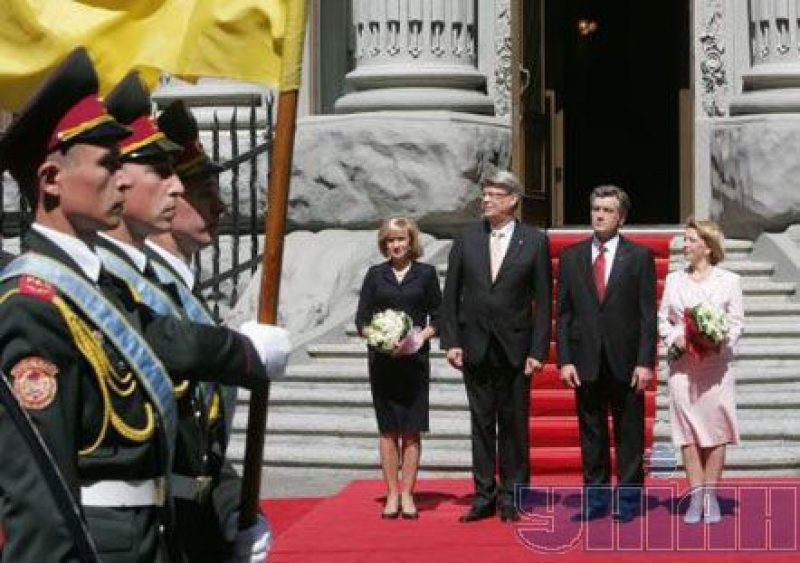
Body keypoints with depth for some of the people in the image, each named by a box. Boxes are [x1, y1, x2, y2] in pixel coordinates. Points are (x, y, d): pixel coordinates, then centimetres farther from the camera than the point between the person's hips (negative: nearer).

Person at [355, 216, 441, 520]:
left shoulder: (425, 273, 5)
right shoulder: (375, 274, 8)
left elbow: (437, 317, 6)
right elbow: (361, 318, 7)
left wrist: (420, 338, -11)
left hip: (414, 359, -1)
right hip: (382, 359, 1)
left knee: (411, 430, 0)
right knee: (388, 429, 3)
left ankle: (407, 494, 6)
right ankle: (392, 494, 8)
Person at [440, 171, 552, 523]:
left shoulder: (534, 241, -1)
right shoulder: (467, 240, 5)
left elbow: (542, 300, -2)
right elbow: (451, 294, 6)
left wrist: (538, 351, -8)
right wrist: (451, 342, -2)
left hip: (515, 347, -2)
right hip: (475, 346, 2)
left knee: (514, 424, 4)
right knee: (481, 422, 7)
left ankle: (511, 497, 13)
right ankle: (483, 496, 13)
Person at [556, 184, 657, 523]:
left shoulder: (640, 256, 2)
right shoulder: (571, 257, 9)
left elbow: (648, 314, -1)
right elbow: (563, 313, 7)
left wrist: (645, 362, -8)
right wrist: (564, 360, -2)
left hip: (626, 362, -2)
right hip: (586, 361, 2)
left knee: (629, 434, 4)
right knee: (591, 435, 7)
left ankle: (629, 501, 12)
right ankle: (595, 500, 15)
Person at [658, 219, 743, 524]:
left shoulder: (729, 280, 4)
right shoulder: (674, 280, 11)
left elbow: (736, 322, 1)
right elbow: (662, 319, 11)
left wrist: (719, 343, -16)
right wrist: (675, 338, -8)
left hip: (716, 365, -2)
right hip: (682, 364, 2)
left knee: (715, 430, 0)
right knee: (688, 430, -1)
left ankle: (711, 495, 8)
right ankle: (696, 496, 2)